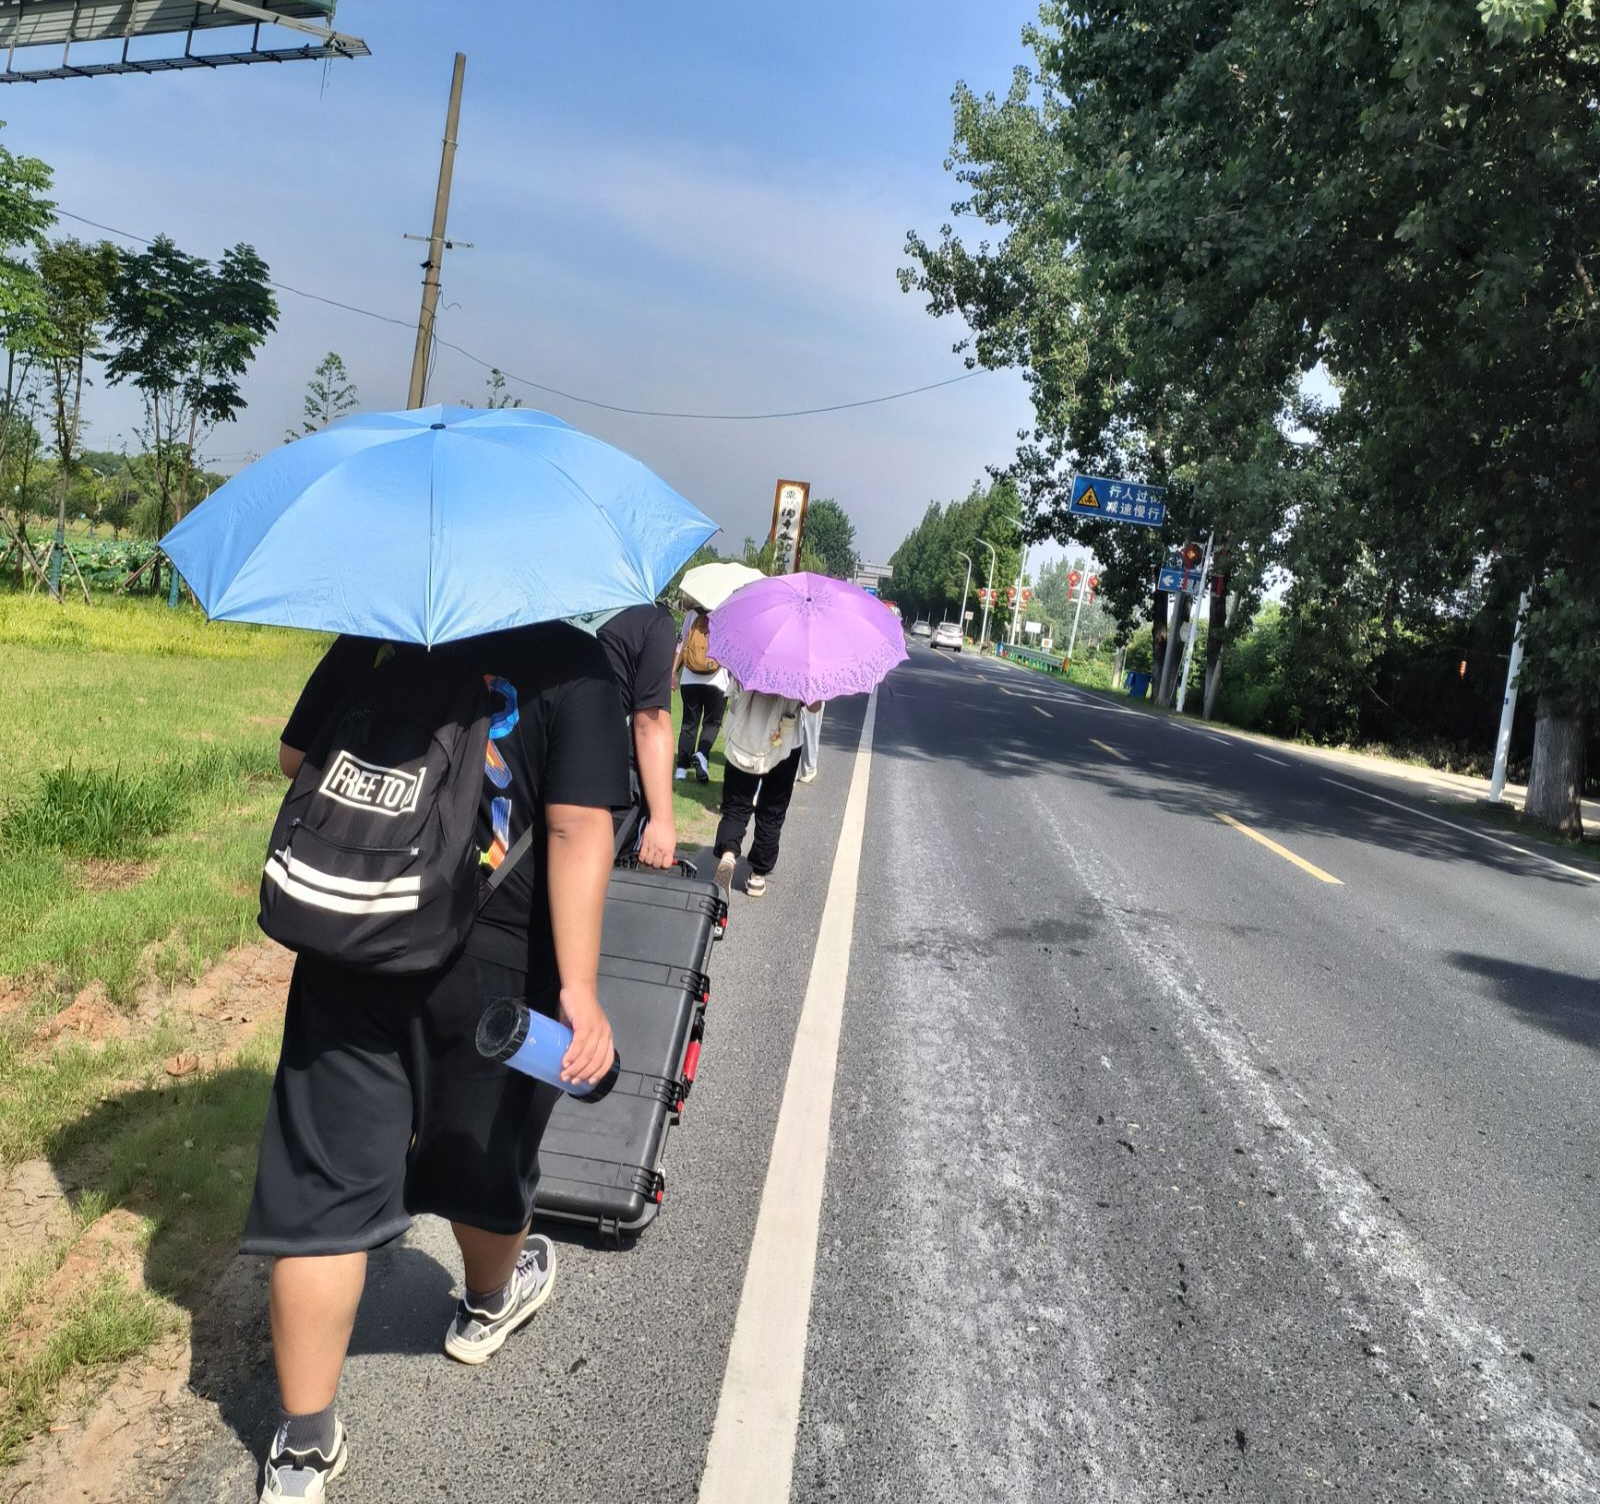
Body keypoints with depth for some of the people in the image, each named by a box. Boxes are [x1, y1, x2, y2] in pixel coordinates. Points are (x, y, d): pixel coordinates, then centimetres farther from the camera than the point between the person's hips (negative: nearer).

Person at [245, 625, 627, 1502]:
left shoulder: (373, 633, 2)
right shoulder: (571, 663, -10)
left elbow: (294, 757, 13)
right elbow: (579, 831, -19)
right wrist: (579, 989, -21)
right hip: (492, 968, -2)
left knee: (325, 1189, 8)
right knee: (482, 1165, 22)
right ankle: (489, 1304, 51)